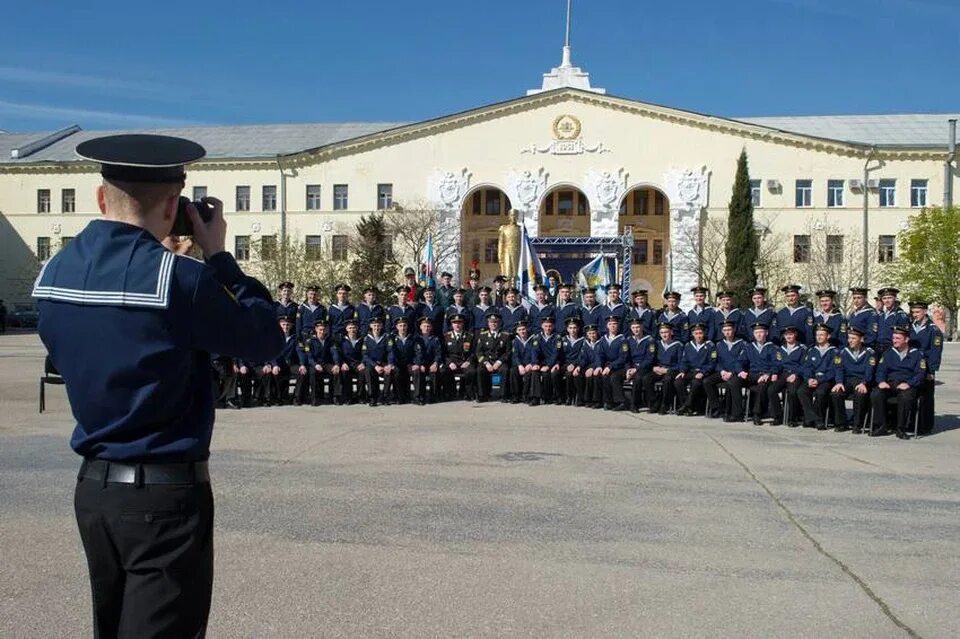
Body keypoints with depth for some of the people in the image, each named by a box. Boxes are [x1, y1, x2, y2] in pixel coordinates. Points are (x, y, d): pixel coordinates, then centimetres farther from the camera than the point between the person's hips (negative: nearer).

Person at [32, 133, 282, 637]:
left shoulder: (54, 273, 2)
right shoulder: (177, 278, -20)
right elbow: (266, 341, -10)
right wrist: (217, 256, -3)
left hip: (93, 486, 7)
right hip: (165, 494, -7)